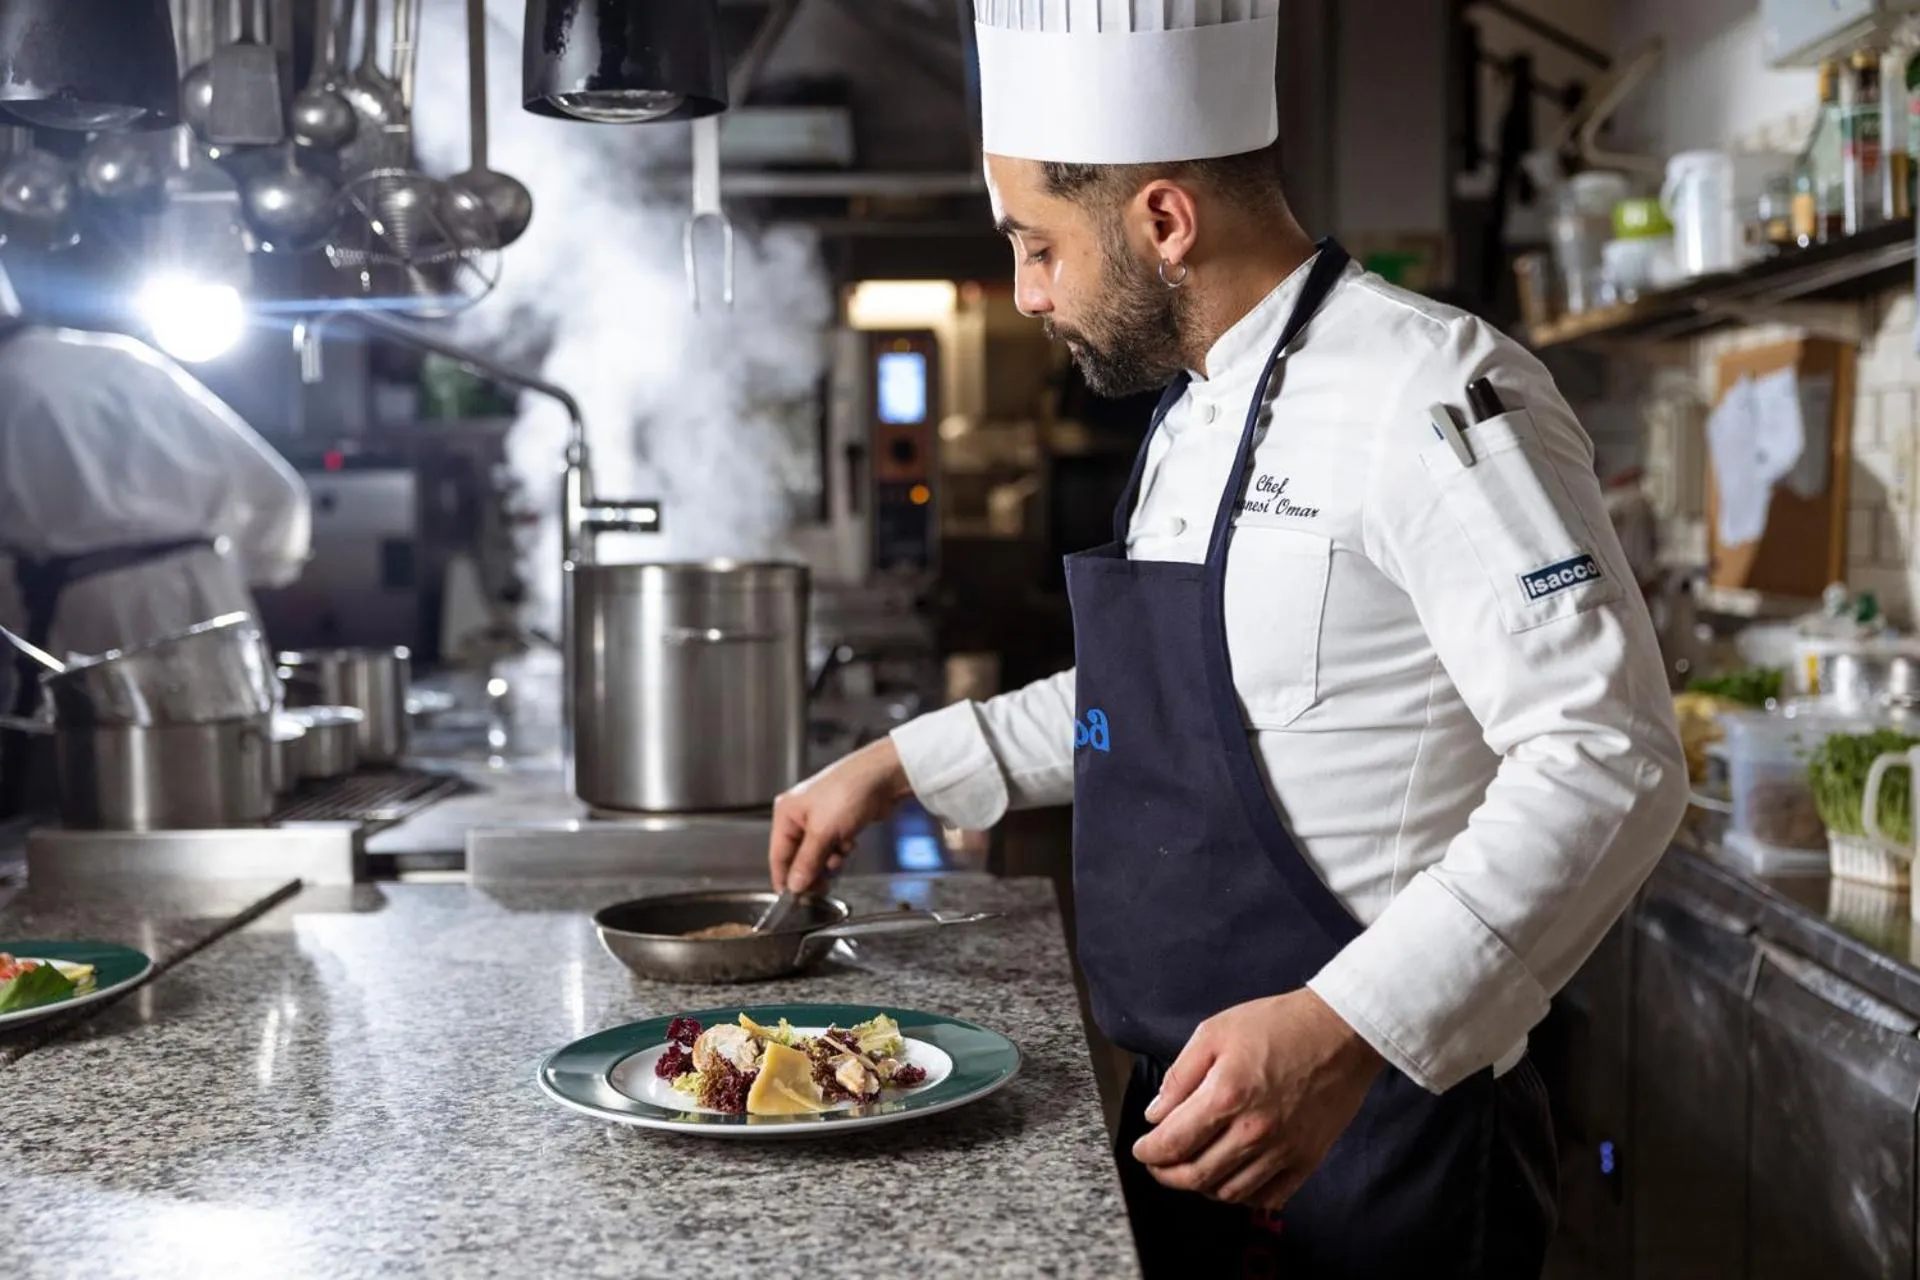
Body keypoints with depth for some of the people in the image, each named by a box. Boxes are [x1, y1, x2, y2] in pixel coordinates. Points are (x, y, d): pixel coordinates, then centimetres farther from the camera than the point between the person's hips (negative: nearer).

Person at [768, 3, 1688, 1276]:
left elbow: (1609, 764, -24)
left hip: (1375, 1134, -8)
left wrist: (1345, 1032, -33)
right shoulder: (1194, 417, 10)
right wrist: (901, 766, 18)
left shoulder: (1434, 392, -19)